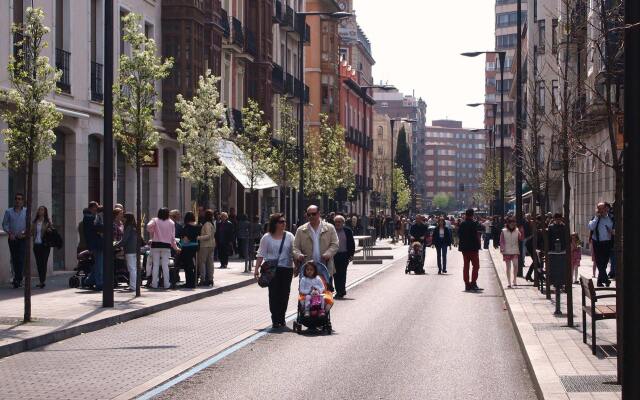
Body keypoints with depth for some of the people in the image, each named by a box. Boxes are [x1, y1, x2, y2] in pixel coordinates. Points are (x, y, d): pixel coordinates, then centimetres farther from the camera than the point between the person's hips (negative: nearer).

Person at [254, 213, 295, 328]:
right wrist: (257, 268, -1)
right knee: (274, 294, -5)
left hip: (287, 268, 2)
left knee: (284, 294, 4)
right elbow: (261, 254, 5)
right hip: (272, 270, -2)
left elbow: (294, 252, 7)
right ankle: (275, 320, -5)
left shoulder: (289, 236, 7)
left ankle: (281, 318, 16)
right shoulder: (267, 238, 3)